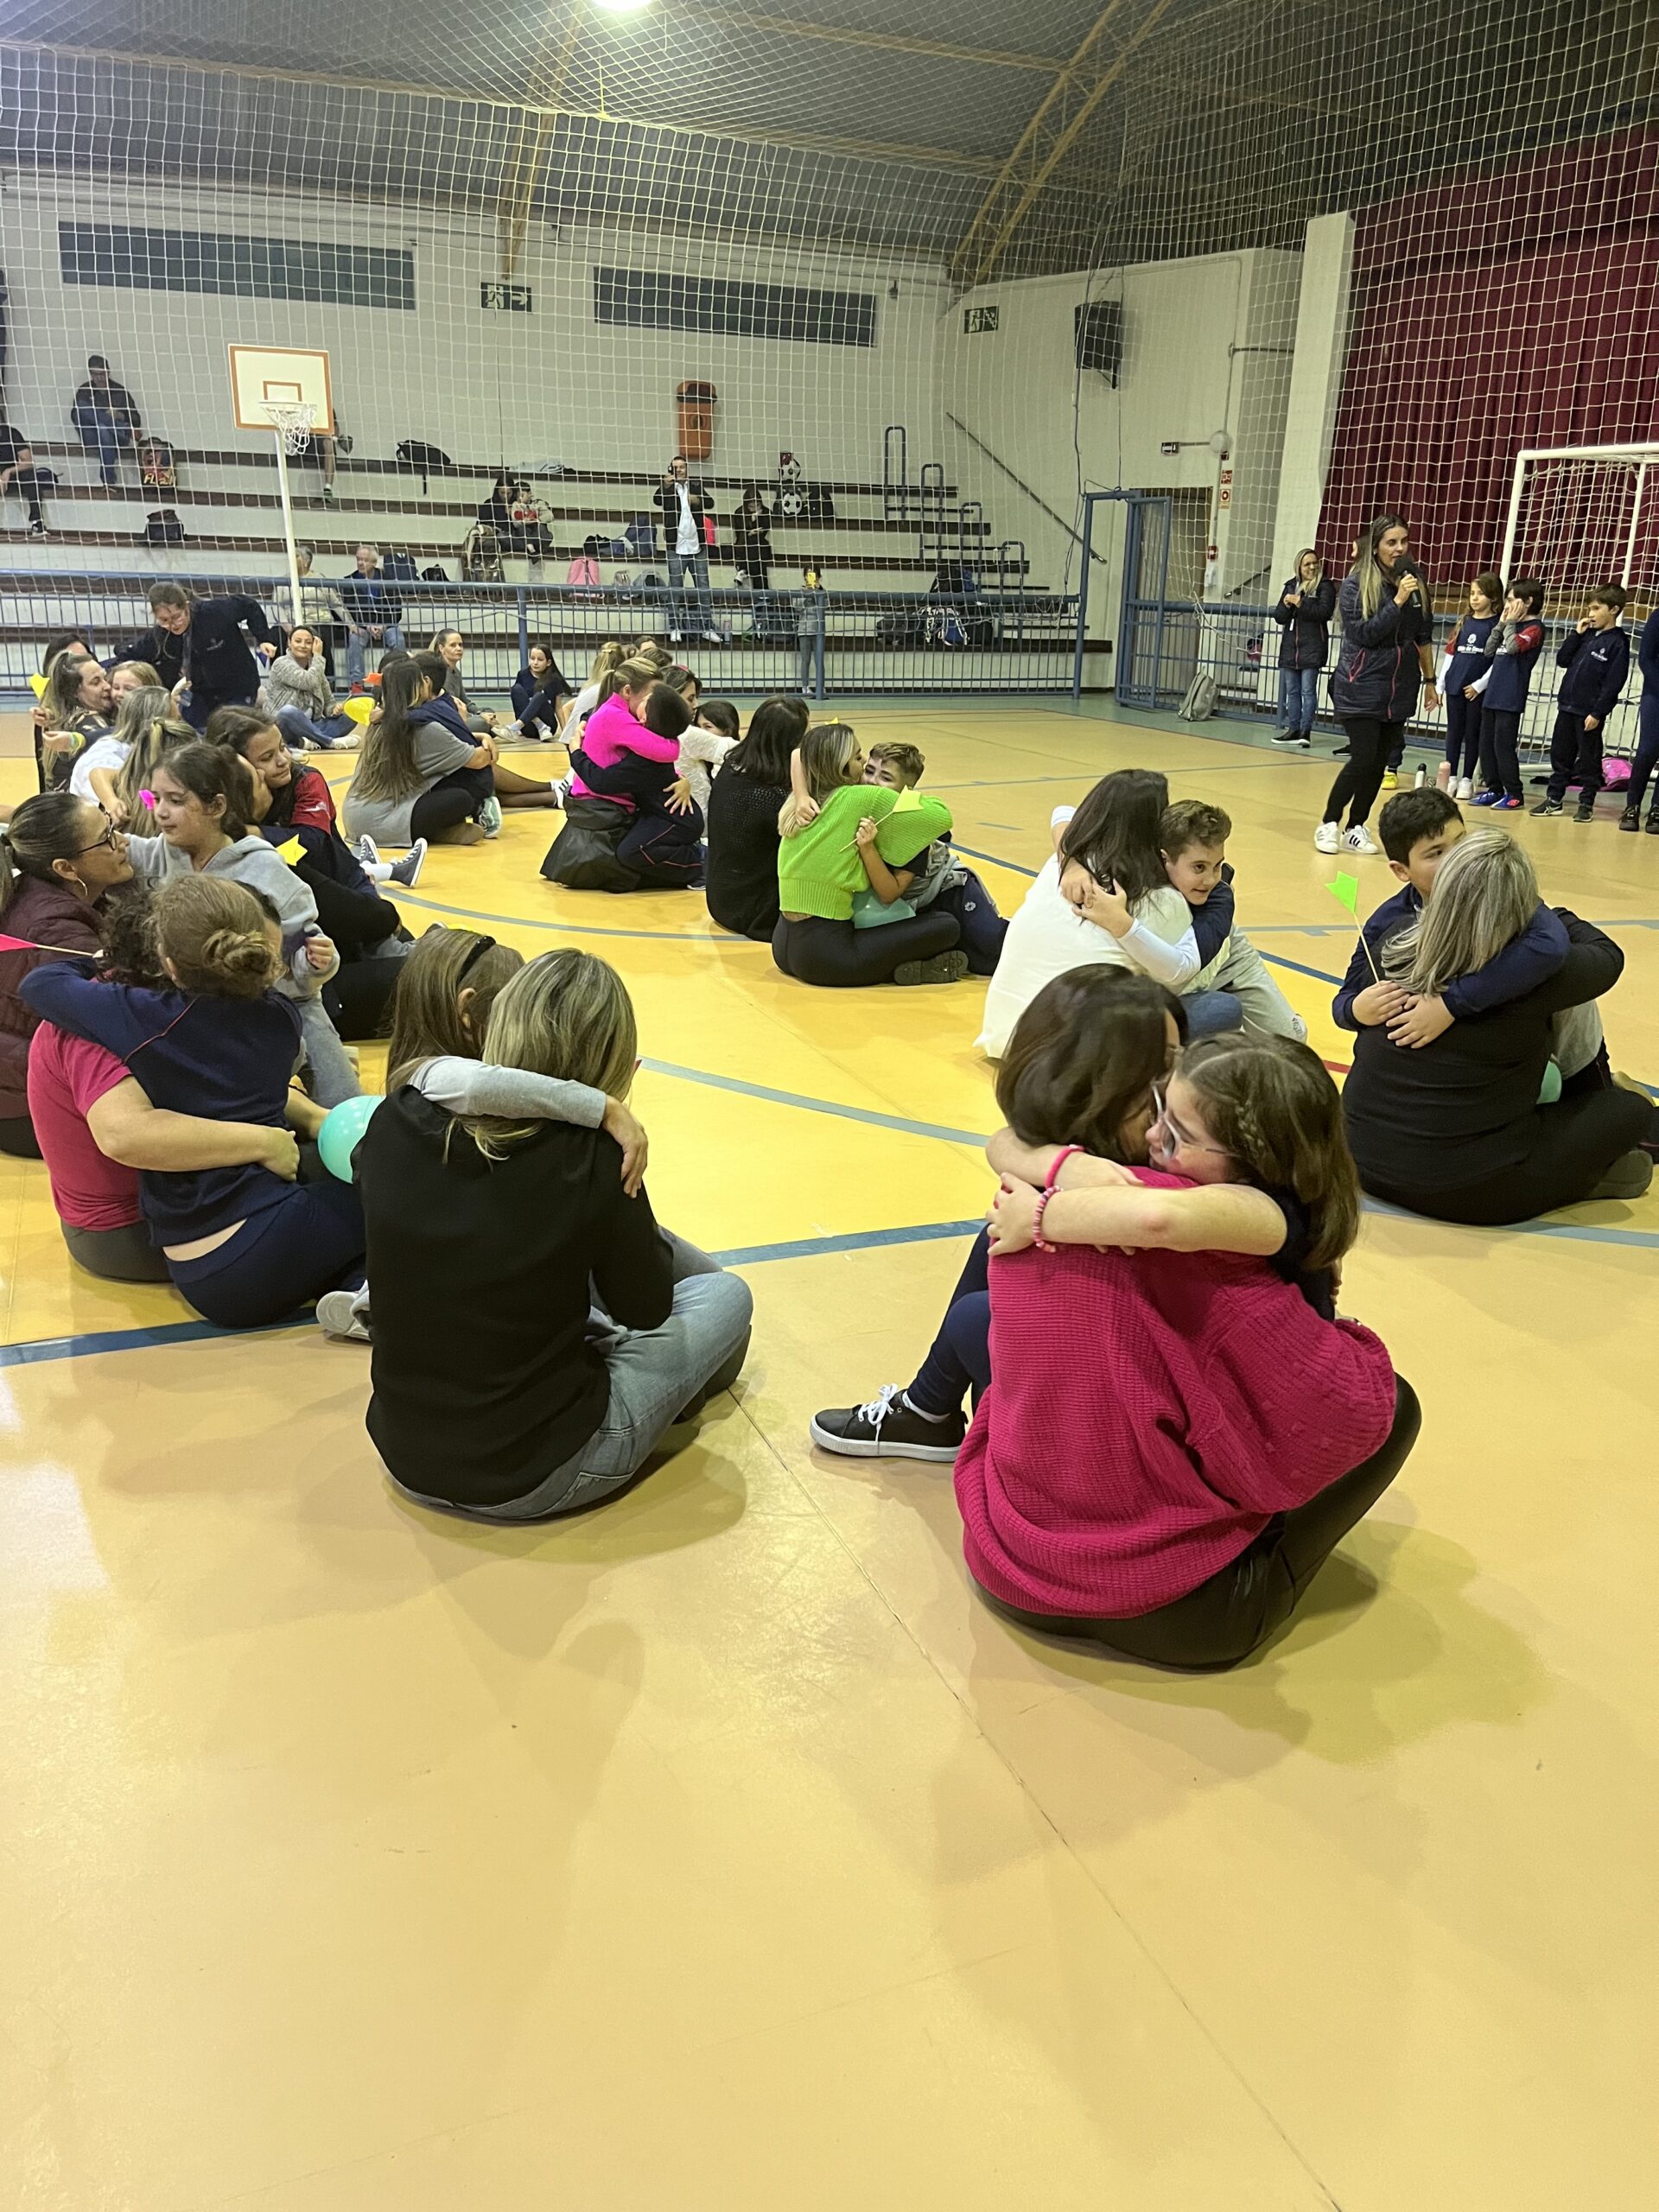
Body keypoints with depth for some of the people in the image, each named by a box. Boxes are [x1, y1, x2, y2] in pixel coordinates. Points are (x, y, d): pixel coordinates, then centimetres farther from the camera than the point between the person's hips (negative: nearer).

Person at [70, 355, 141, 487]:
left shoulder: (120, 391, 13)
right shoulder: (84, 391, 13)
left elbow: (136, 420, 10)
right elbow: (75, 416, 2)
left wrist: (120, 416, -12)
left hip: (118, 438, -1)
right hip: (92, 438, 1)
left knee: (103, 428, -36)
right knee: (82, 406, -25)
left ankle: (109, 481, -39)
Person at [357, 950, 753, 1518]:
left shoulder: (394, 1123, -11)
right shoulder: (593, 1160, -23)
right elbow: (644, 1310, -5)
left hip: (406, 1458, 5)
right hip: (530, 1480, -5)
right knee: (726, 1297, 14)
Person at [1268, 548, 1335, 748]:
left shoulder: (1325, 586, -1)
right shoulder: (1291, 586, 15)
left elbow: (1325, 612, -14)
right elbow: (1279, 617, 12)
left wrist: (1300, 603, -16)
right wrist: (1286, 605, -9)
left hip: (1313, 647, -6)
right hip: (1290, 646, 6)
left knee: (1308, 690, -8)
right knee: (1291, 690, 8)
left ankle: (1305, 730, -7)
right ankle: (1293, 729, 13)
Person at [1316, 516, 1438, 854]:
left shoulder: (1416, 584, 5)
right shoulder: (1354, 586, -7)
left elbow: (1424, 638, 14)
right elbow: (1364, 633, -14)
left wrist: (1429, 680, 16)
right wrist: (1398, 601, -19)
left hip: (1400, 689, 5)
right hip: (1361, 689, -4)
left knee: (1379, 762, 5)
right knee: (1362, 759, -11)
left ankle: (1357, 828, 17)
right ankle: (1329, 823, 6)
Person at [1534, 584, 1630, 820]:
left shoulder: (1618, 642, -9)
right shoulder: (1587, 634, 9)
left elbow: (1614, 683, -13)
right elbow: (1562, 661, 8)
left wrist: (1597, 713, -16)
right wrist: (1576, 634, -1)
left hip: (1590, 712, -6)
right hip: (1567, 706, 6)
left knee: (1589, 760, 2)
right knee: (1559, 754, 11)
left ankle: (1586, 804, 10)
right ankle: (1553, 799, 20)